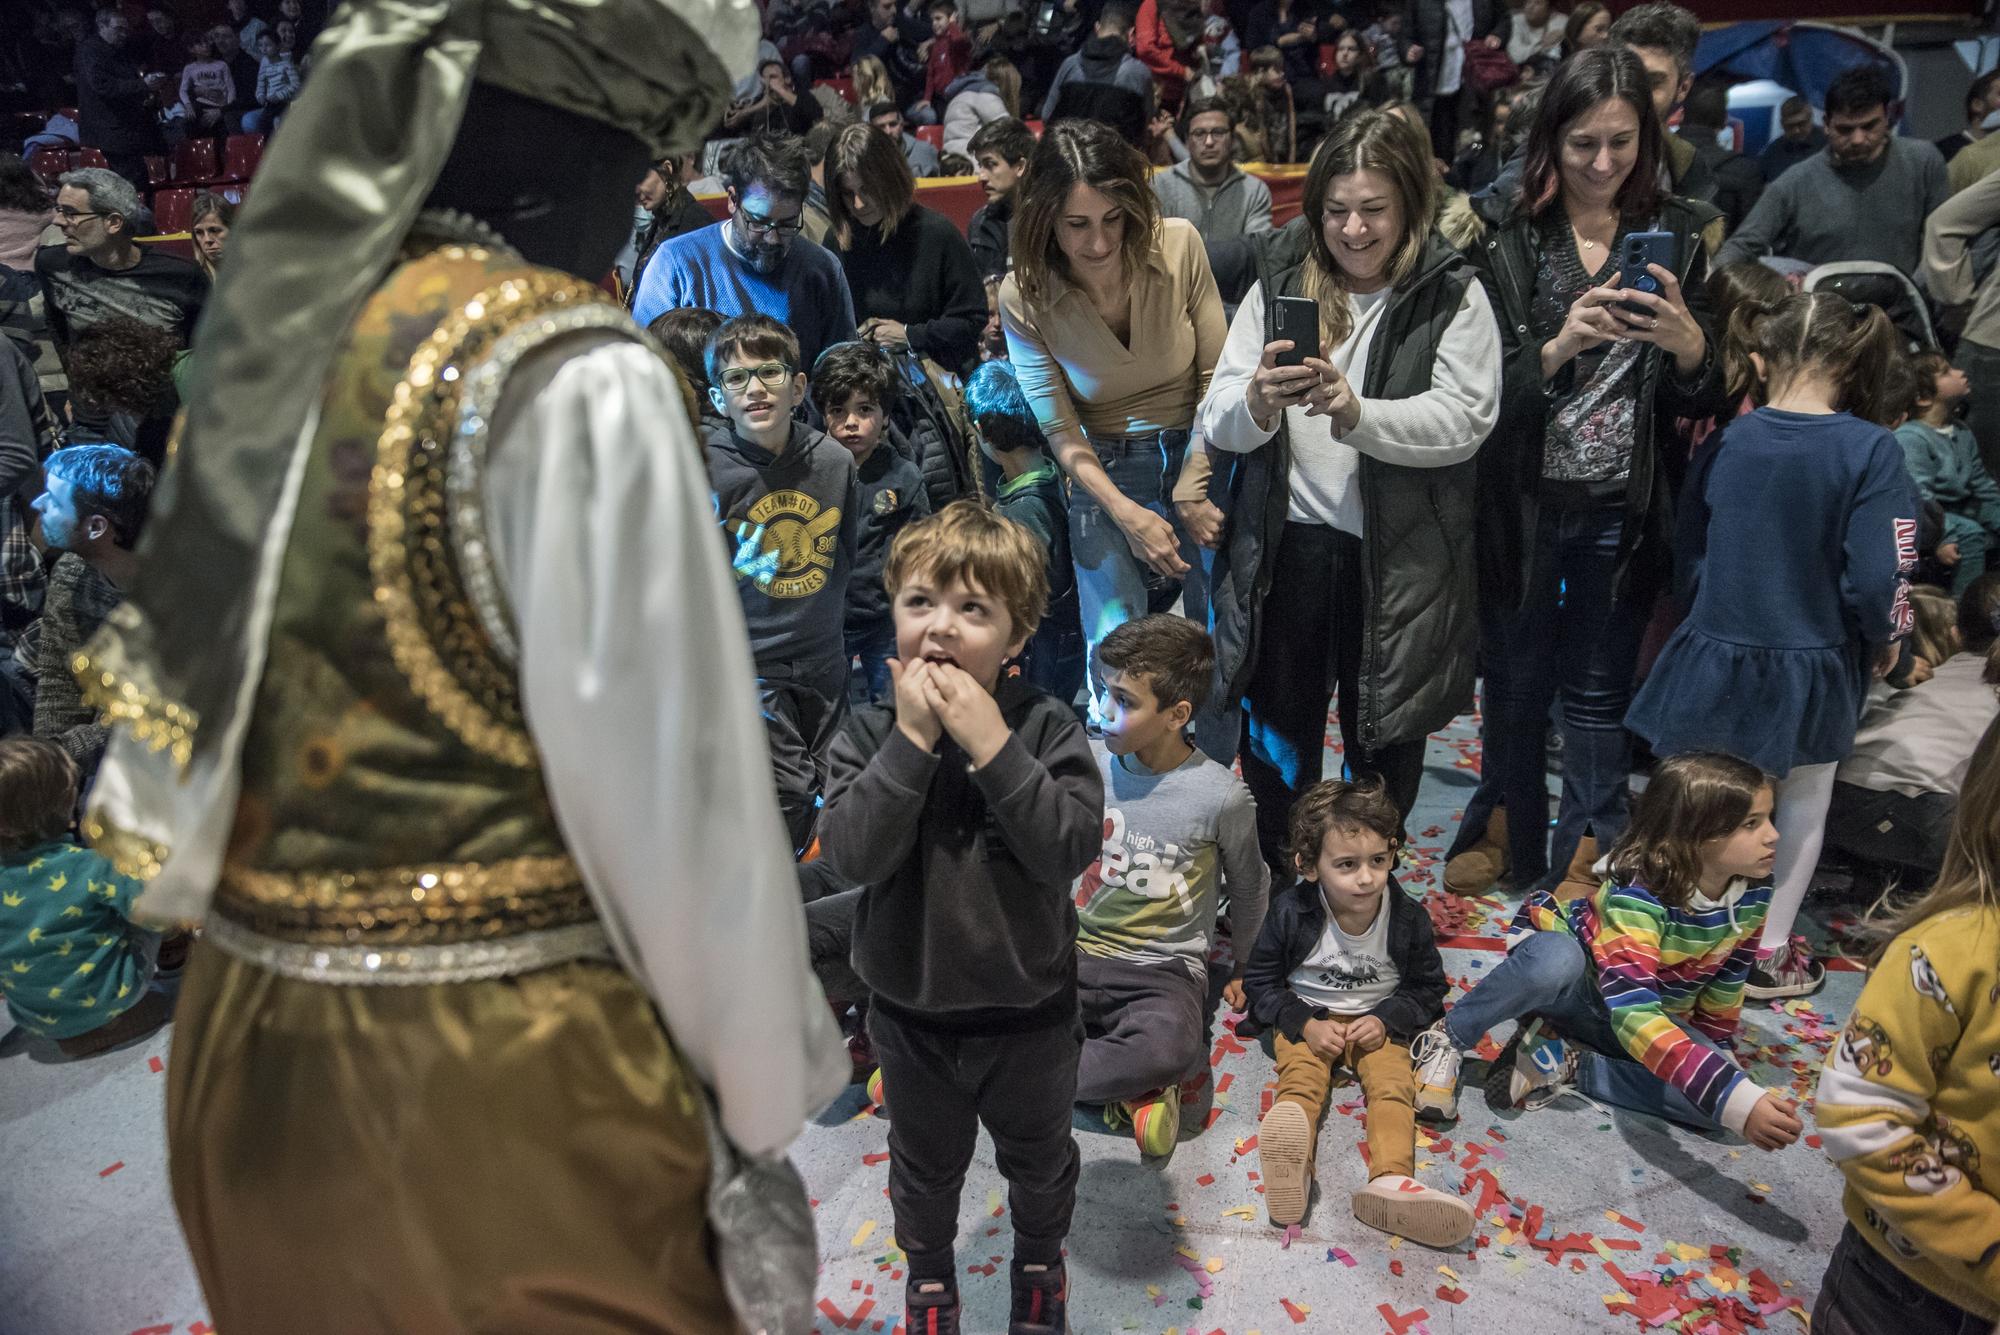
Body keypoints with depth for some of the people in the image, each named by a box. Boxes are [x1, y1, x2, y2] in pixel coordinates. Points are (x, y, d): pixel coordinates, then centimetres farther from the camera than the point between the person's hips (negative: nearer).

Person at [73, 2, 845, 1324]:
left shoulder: (283, 337, 3)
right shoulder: (575, 381, -20)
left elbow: (214, 700, 9)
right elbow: (673, 794, -20)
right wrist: (760, 1116, -7)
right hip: (501, 1072, -7)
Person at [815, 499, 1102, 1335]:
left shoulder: (1045, 728, -17)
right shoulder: (872, 732, -14)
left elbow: (1070, 849, -28)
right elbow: (852, 854, -26)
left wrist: (992, 745, -33)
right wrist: (912, 740, -32)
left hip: (1027, 1007, 0)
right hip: (912, 1009, 1)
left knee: (1039, 1159, 25)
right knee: (925, 1165, 25)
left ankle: (1040, 1262, 55)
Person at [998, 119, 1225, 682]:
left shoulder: (1179, 244, -11)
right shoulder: (1023, 297, -11)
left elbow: (1215, 375, -3)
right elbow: (1061, 432, -7)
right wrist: (1126, 513, -18)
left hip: (1201, 458, 1)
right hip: (1104, 477, -1)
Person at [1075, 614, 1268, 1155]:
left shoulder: (1221, 797, -11)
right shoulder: (1088, 762, -3)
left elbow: (1249, 888, 8)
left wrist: (1245, 967, 19)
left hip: (1164, 971, -3)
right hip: (1077, 951, 3)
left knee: (1169, 1048, -38)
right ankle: (1126, 1087, -15)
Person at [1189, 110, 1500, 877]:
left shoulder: (1453, 296, -1)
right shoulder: (1280, 286, 4)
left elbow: (1466, 420, -13)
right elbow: (1218, 425, -1)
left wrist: (1357, 413, -28)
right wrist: (1257, 403, -25)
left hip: (1398, 556, -1)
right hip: (1286, 548, 1)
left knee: (1383, 742, 15)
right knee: (1275, 735, 13)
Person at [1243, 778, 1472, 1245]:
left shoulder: (1407, 918, -9)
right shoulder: (1290, 912, -13)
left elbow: (1427, 988, 4)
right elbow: (1261, 983, -3)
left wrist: (1387, 1020, -13)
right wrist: (1304, 1025, -17)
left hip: (1376, 1022, 2)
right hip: (1309, 1019, -2)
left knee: (1393, 1085, -24)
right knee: (1301, 1080, -28)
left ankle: (1391, 1181, -44)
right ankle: (1292, 1170, -55)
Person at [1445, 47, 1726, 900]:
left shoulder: (1678, 237, 2)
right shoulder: (1511, 244, -4)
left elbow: (1704, 400, 1)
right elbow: (1487, 390, -9)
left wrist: (1687, 341, -20)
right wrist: (1560, 344, -27)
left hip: (1624, 510, 1)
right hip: (1525, 502, -1)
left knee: (1598, 691, 10)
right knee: (1515, 680, 13)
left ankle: (1585, 858, 25)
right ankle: (1509, 836, 33)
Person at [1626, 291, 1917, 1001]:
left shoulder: (1723, 442, -6)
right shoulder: (1869, 450, -16)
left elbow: (1688, 554, 3)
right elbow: (1878, 578, -18)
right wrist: (1884, 642, 3)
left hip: (1714, 656, 2)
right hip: (1813, 667, -2)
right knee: (1801, 811, 18)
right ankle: (1772, 955, 27)